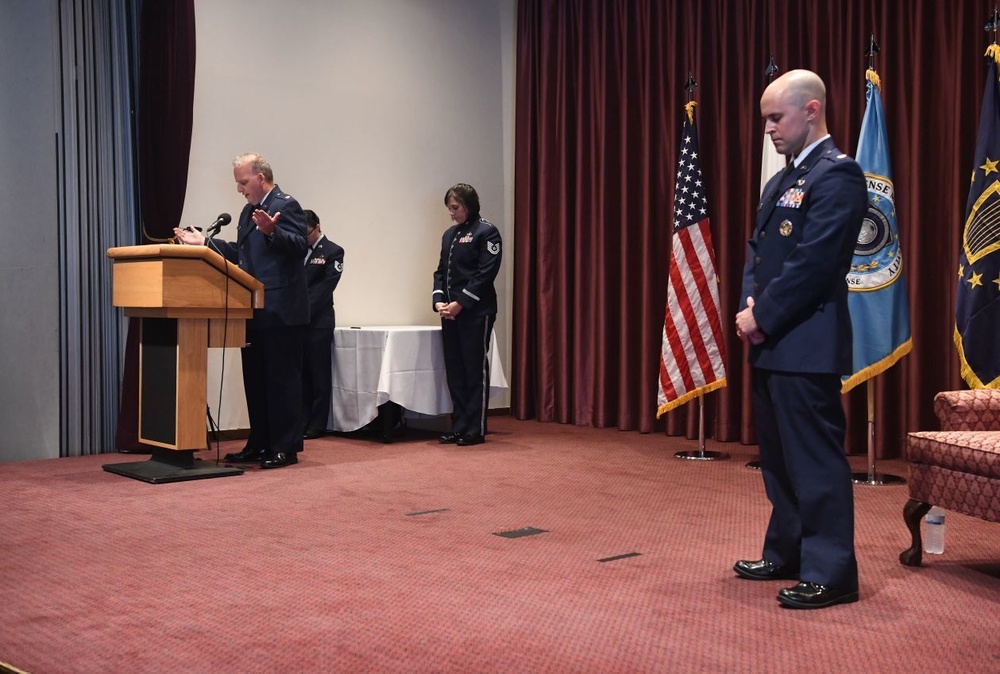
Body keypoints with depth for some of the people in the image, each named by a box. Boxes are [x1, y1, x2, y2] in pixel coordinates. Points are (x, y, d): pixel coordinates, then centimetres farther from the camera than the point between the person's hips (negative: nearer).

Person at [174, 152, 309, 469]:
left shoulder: (286, 206, -9)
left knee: (282, 380, -4)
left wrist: (271, 231, -37)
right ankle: (259, 444, 21)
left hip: (280, 312, -9)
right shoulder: (249, 211, 19)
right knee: (255, 380, 13)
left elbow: (299, 247, -22)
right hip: (255, 312, 9)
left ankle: (286, 447, 2)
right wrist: (205, 242, 15)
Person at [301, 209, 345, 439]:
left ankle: (316, 426, 4)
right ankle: (301, 422, 12)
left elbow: (324, 288, -10)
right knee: (301, 375, 7)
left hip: (318, 323, -5)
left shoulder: (333, 252, -1)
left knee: (319, 375, -1)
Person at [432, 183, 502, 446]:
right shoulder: (449, 234, 16)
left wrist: (460, 303, -15)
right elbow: (441, 271, 16)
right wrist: (439, 301, 0)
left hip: (476, 312, -7)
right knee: (454, 371, 8)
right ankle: (459, 427, 15)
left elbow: (486, 273, -13)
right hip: (450, 312, 7)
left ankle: (476, 430, 4)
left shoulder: (486, 232, -5)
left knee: (475, 370, -2)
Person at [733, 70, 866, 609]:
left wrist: (763, 318, -13)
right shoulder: (782, 181, 19)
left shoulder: (837, 174, -10)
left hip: (806, 345, -9)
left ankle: (830, 573, 3)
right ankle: (787, 555, 28)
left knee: (815, 459, -5)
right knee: (778, 458, 16)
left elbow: (814, 262, -18)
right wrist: (749, 307, 0)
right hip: (771, 343, 9)